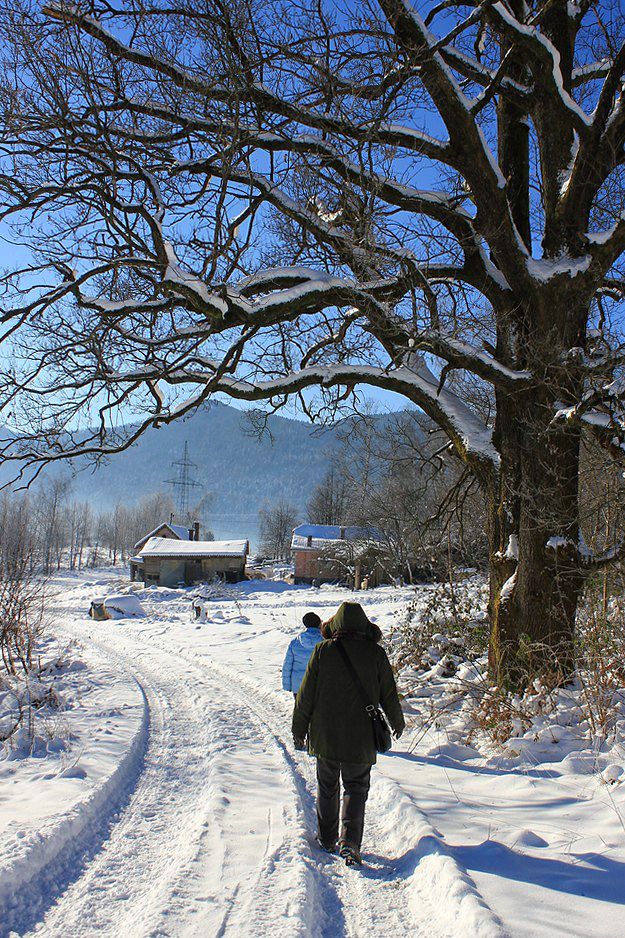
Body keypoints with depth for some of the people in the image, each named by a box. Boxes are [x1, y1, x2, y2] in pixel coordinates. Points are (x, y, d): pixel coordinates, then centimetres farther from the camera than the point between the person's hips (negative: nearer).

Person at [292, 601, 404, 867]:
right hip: (361, 740, 0)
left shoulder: (323, 650, -7)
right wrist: (397, 722, 21)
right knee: (356, 788, 12)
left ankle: (327, 839, 27)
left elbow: (306, 694, -4)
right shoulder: (376, 654, -5)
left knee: (327, 788, 17)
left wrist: (299, 729, 8)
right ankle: (349, 840, -4)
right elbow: (389, 694, 3)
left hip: (325, 736, 0)